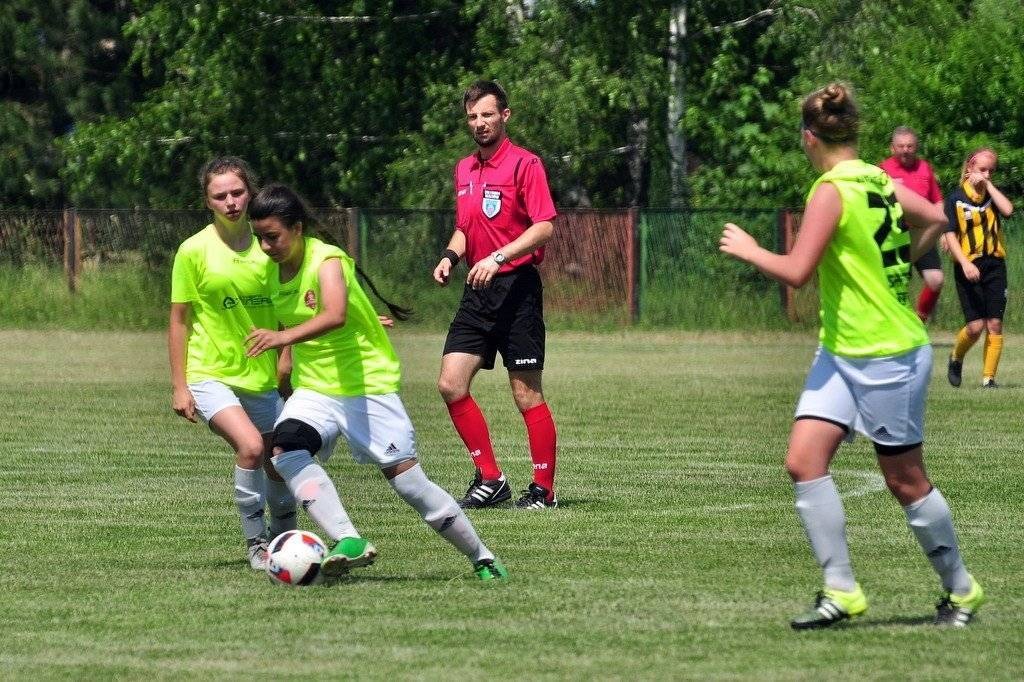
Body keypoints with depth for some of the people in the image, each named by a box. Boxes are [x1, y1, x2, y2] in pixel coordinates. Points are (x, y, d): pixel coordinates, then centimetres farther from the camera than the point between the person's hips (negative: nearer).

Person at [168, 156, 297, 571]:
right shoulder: (194, 250, -7)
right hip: (211, 375, -5)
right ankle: (256, 544, -12)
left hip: (261, 378, 5)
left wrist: (284, 366, 13)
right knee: (250, 446, -26)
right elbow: (179, 321, -3)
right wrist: (179, 386, -6)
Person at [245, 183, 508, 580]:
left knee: (406, 478, -4)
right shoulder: (274, 271, 2)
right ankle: (349, 542, -34)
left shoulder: (326, 261, -20)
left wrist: (285, 337, -55)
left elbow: (334, 315, -41)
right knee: (285, 448, -26)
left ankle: (482, 559, 14)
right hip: (314, 388, 6)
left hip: (368, 384, -6)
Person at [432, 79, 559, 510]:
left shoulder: (524, 164, -8)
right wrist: (450, 256, 7)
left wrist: (499, 257, -24)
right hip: (477, 292, 7)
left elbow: (545, 227, -15)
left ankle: (544, 489, 4)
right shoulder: (464, 170, 15)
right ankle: (489, 479, 6)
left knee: (526, 393, -4)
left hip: (516, 288, -7)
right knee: (451, 384, -2)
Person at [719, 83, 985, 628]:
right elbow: (935, 220, 17)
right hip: (841, 353, 9)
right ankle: (840, 590, -2)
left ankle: (961, 590, 19)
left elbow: (796, 271, -23)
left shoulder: (832, 191, -19)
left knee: (905, 481, 3)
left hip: (887, 357, -9)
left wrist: (747, 249, -7)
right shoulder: (879, 182, 5)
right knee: (804, 460, -3)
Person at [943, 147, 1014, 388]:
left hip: (994, 266, 3)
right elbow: (950, 234, -6)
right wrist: (965, 263, -18)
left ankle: (989, 377, 4)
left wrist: (988, 185, -9)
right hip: (968, 267, -3)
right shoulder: (956, 197, 0)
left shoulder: (992, 196, 8)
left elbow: (1008, 210, -14)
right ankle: (956, 358, 21)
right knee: (975, 325, -8)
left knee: (994, 323, -3)